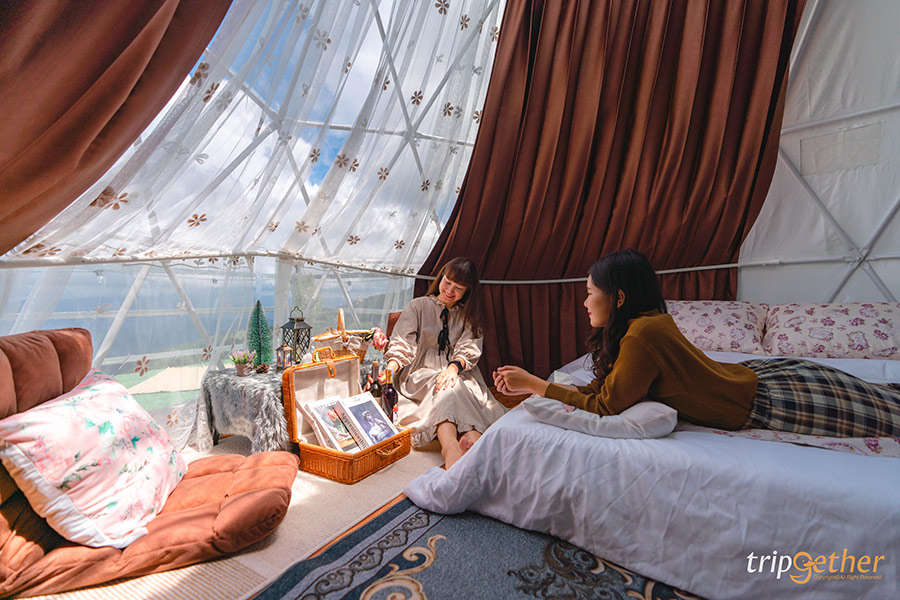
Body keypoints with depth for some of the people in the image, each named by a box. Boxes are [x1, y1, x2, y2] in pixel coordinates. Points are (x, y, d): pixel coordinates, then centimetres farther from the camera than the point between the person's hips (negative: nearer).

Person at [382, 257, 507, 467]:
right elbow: (402, 344, -4)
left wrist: (454, 367, -24)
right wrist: (390, 368, -26)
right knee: (446, 386, -35)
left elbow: (469, 348, -1)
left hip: (459, 373, 2)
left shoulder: (468, 315, 17)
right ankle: (450, 446, -58)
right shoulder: (418, 307, 11)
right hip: (421, 372, -2)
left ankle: (473, 439, -57)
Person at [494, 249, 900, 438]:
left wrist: (535, 384, -28)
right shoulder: (648, 320, -5)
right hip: (752, 375, 7)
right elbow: (601, 387, -4)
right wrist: (528, 385, -9)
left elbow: (604, 407, -32)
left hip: (766, 402, -7)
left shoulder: (642, 335, -34)